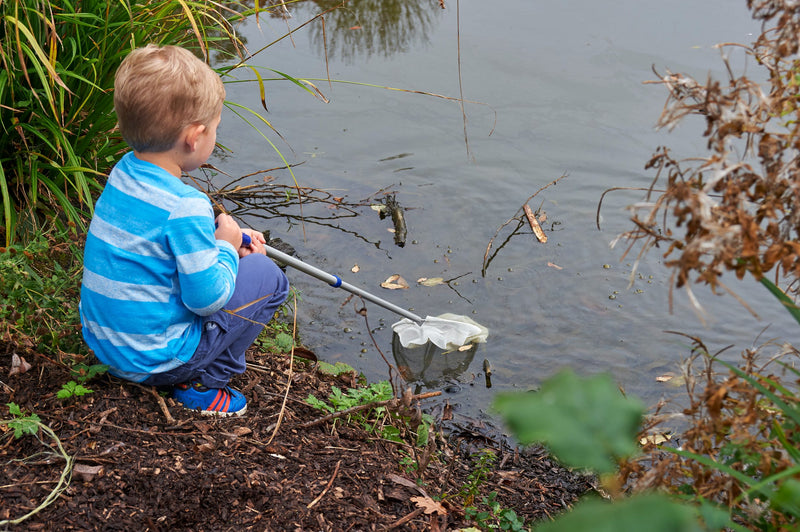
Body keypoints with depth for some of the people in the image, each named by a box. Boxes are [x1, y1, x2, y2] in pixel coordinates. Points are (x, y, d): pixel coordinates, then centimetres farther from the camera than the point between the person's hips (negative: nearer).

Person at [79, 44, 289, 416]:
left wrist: (222, 239, 11)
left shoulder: (124, 172, 0)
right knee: (267, 276, 0)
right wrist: (226, 248, -5)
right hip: (152, 358, -8)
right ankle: (202, 382, 3)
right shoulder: (186, 206, -26)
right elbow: (206, 298, -21)